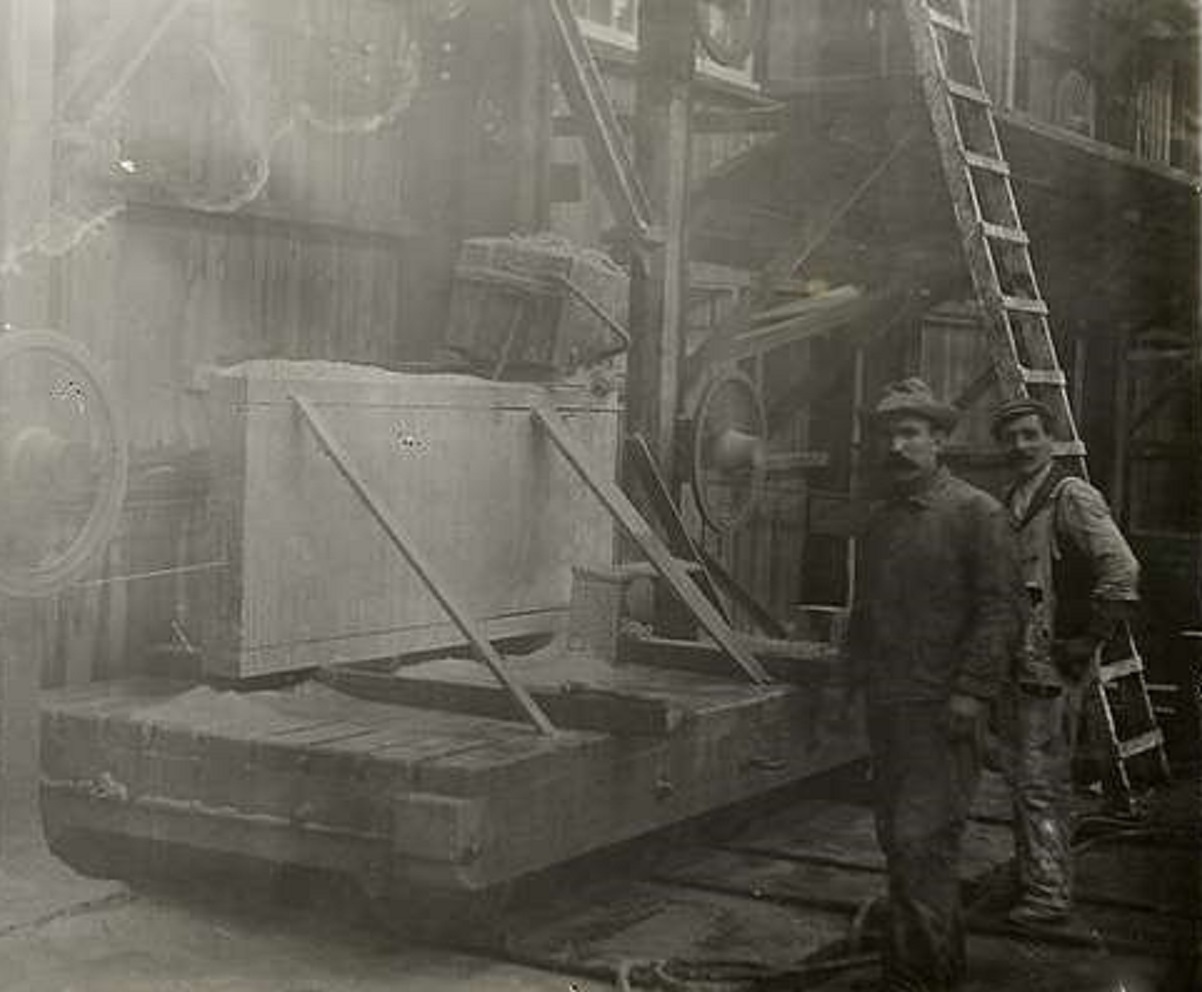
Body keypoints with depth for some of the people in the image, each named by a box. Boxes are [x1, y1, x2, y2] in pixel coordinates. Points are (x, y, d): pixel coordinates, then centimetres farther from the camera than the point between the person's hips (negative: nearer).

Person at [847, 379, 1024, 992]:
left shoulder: (975, 513, -7)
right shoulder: (880, 520, 16)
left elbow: (1002, 611, -12)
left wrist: (970, 692, -17)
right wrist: (858, 673, 14)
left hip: (943, 710, -7)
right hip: (886, 708, 8)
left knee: (921, 842, -11)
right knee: (897, 841, 13)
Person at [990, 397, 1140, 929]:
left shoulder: (1072, 497, -12)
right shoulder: (1007, 503, 14)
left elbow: (1122, 573, -20)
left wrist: (1086, 642, -16)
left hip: (1052, 665, -8)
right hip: (1013, 662, 8)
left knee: (1040, 782, -6)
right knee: (1022, 779, 15)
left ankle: (1050, 895, 2)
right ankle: (1030, 880, 26)